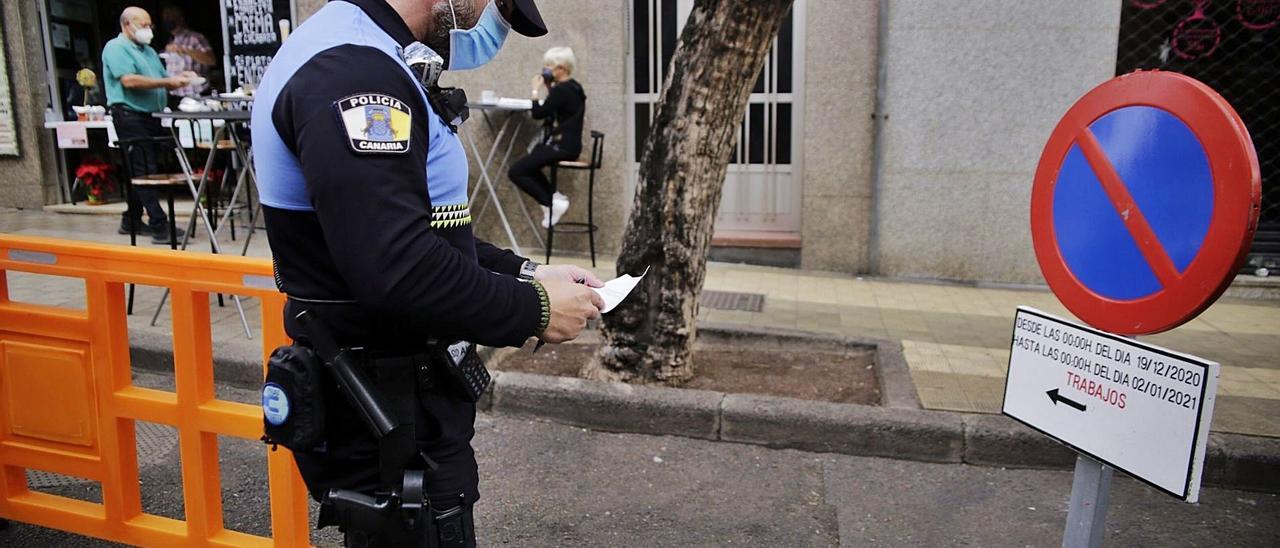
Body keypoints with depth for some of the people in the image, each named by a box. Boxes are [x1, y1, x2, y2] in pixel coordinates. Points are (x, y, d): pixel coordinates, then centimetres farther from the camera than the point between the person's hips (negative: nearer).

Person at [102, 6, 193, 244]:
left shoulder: (148, 51, 21)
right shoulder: (116, 47, -5)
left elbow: (162, 81, 20)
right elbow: (129, 81, -18)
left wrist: (178, 78, -1)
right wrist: (167, 82, -17)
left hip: (150, 117, 8)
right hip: (130, 116, -8)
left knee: (140, 172, 13)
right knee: (144, 172, -11)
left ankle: (132, 221, 23)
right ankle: (159, 226, -15)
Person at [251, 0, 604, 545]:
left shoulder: (359, 57, 12)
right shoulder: (352, 72, -23)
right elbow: (396, 267, -33)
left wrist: (524, 274, 6)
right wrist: (533, 309, -19)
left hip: (402, 398, 10)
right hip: (389, 419, -10)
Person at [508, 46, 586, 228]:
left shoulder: (561, 90, -19)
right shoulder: (573, 87, 12)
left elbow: (538, 113, -17)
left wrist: (536, 90, -5)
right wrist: (549, 88, 14)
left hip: (561, 147, -11)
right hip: (569, 144, 11)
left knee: (515, 172, -9)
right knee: (527, 165, 29)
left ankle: (551, 203, -9)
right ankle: (555, 197, 17)